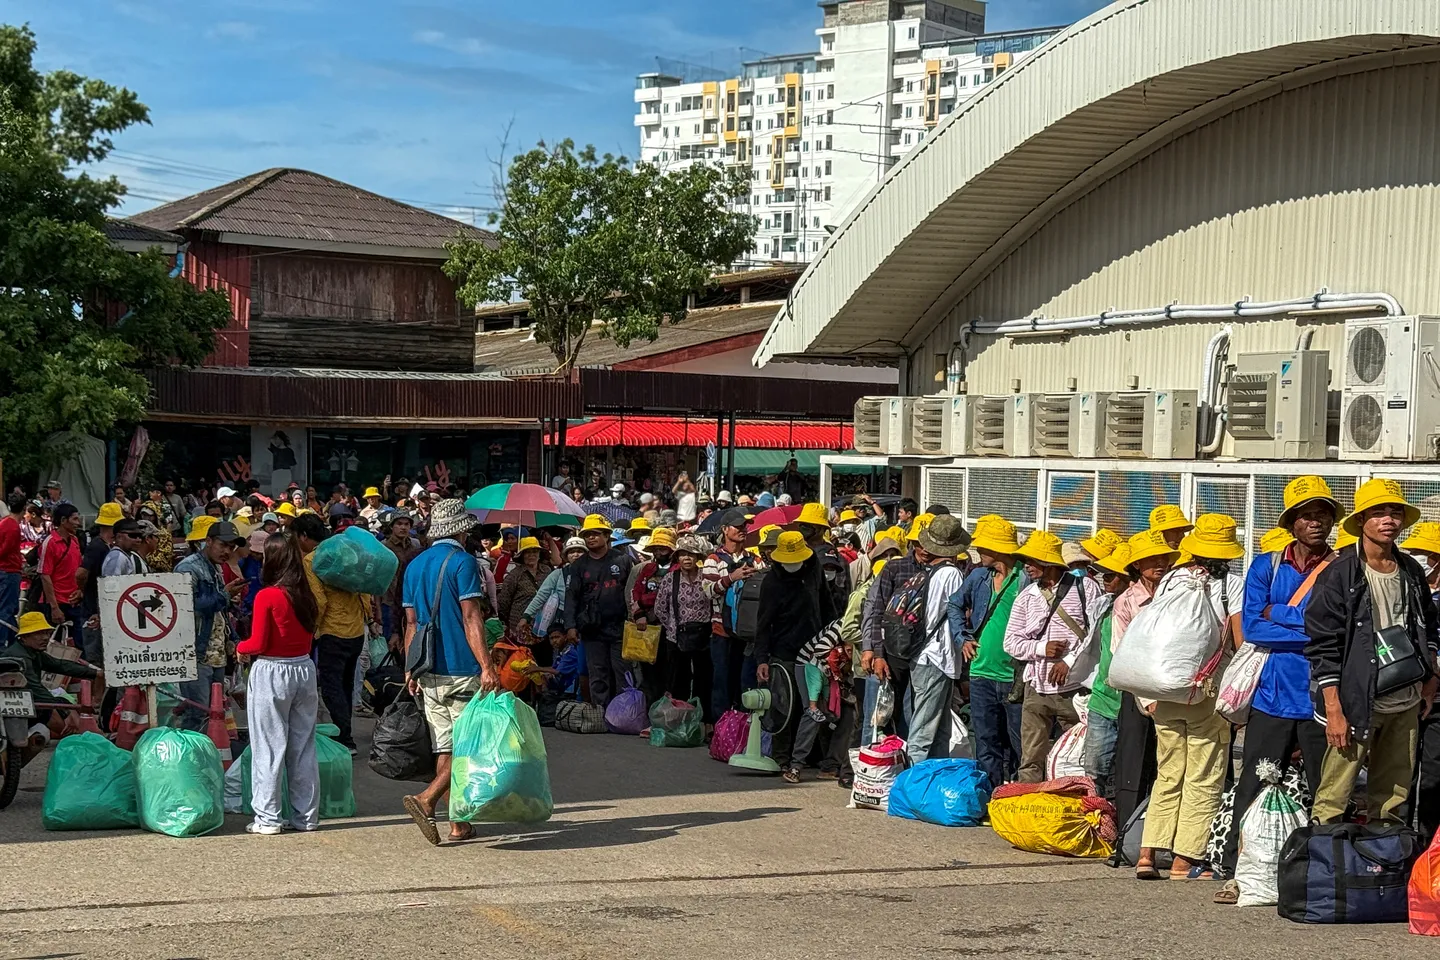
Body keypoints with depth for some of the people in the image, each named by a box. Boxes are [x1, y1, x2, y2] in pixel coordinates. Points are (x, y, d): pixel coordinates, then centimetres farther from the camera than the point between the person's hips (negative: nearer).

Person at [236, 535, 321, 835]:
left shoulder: (267, 596, -13)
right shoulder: (305, 596, 4)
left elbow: (258, 644, -12)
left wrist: (240, 647, 7)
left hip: (271, 673, -6)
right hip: (304, 669, 6)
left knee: (269, 748, 2)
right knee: (303, 747, 10)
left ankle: (268, 818, 4)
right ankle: (306, 816, 14)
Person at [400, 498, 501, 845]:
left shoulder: (415, 566, 13)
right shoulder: (463, 562, -9)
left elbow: (411, 622, 15)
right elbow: (471, 618, -16)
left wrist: (410, 669, 20)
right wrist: (486, 666, -19)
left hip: (430, 673, 7)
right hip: (461, 670, -7)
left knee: (445, 748, 10)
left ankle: (459, 824, 11)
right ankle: (426, 799, -19)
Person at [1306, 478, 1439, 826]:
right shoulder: (1339, 575, -9)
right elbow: (1323, 647, -11)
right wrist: (1334, 710, -15)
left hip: (1405, 705, 6)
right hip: (1357, 703, -6)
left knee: (1393, 800, 11)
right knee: (1332, 801, -7)